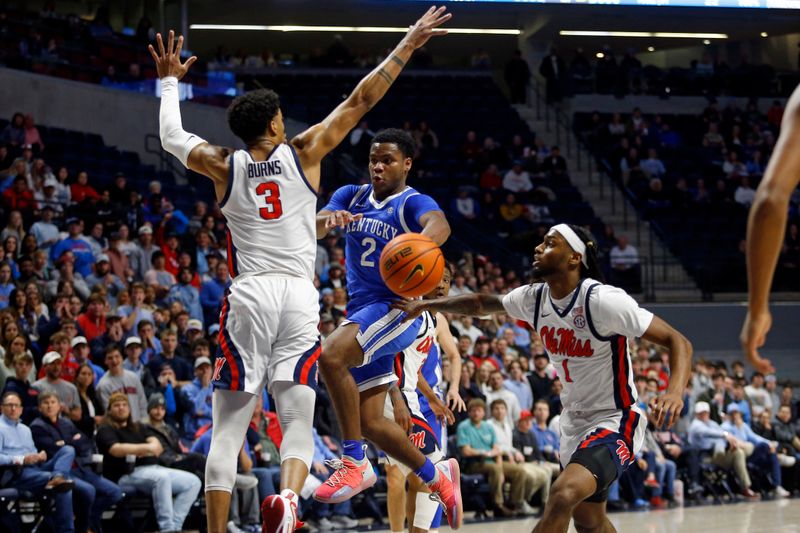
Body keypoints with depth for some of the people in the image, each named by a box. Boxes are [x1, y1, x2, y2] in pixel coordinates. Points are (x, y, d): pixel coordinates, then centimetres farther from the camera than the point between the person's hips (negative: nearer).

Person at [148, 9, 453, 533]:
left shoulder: (224, 166, 8)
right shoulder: (304, 153, 5)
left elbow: (171, 137, 27)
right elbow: (361, 100, 9)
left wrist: (170, 82, 42)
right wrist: (408, 45, 16)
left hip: (248, 295, 1)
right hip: (299, 297, 0)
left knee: (229, 427, 3)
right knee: (298, 420, -2)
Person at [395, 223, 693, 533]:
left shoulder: (603, 300, -23)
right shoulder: (534, 298, -2)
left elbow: (678, 342, -23)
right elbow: (482, 304, 18)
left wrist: (675, 392, -40)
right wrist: (425, 305, 14)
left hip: (614, 423, -8)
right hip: (574, 424, 9)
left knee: (563, 496, -31)